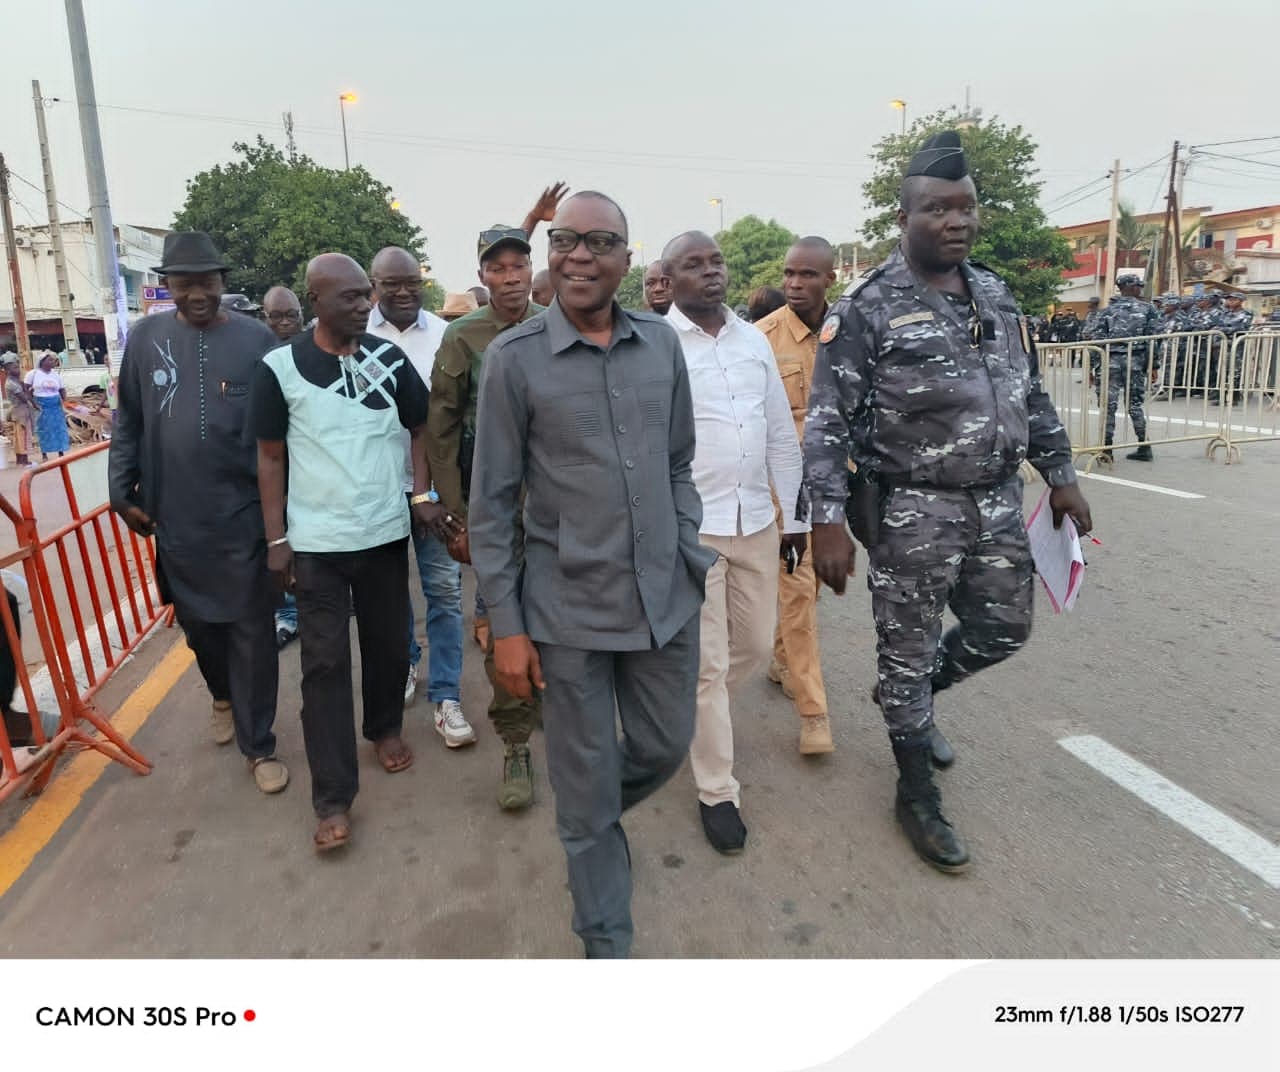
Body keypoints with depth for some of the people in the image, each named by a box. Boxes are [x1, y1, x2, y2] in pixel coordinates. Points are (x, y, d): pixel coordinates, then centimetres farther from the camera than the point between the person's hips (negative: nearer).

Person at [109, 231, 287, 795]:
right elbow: (128, 423, 8)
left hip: (243, 513, -2)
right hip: (173, 516, 3)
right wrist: (123, 493, 6)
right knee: (196, 623, 17)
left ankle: (258, 745, 17)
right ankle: (223, 696, 46)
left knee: (251, 632, 3)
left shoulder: (256, 340, -4)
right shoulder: (145, 337, 2)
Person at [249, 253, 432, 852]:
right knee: (325, 663, 1)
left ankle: (385, 727, 41)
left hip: (385, 531, 3)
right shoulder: (280, 367, -6)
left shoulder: (389, 358, -1)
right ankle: (333, 797, 8)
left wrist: (422, 492, -2)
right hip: (315, 540, -2)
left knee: (389, 644, 15)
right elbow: (270, 457, -1)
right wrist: (276, 539, -4)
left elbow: (421, 426, 10)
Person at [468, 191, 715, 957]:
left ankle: (590, 818, 52)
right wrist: (506, 624, -6)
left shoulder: (662, 343, 2)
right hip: (569, 608, -3)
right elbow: (493, 500, -5)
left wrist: (690, 555, 9)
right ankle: (607, 941, 34)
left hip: (666, 597, 4)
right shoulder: (515, 357, -8)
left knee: (666, 747, 18)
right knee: (587, 784, 10)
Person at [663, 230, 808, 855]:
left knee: (756, 645, 15)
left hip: (756, 522, 6)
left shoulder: (754, 341, 9)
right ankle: (717, 791, 20)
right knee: (708, 663, 3)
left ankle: (692, 709, 43)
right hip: (690, 527, -5)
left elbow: (782, 435, 13)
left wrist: (792, 516, 12)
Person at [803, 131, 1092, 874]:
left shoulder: (997, 295, 9)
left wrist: (1061, 475, 16)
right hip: (912, 511, -6)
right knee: (909, 648, 6)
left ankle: (907, 699, 44)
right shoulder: (866, 309, -11)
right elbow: (827, 423, -14)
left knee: (1005, 630, 18)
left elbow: (1032, 396, 17)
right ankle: (918, 793, 26)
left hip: (998, 503, 7)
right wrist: (828, 521, -20)